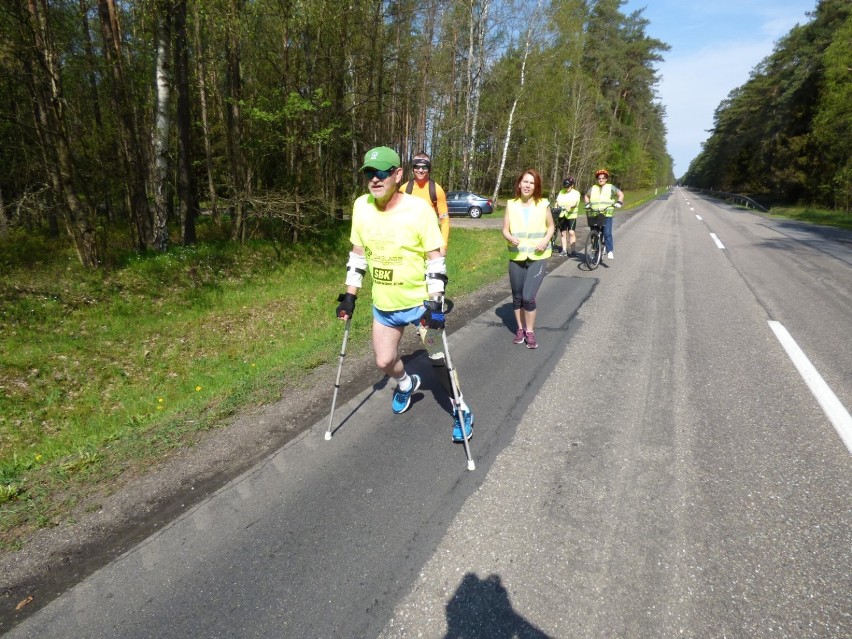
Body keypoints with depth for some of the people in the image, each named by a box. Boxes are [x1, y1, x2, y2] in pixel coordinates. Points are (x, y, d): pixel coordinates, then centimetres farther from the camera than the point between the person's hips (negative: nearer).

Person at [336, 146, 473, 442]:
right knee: (384, 362, 12)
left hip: (420, 302, -4)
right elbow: (358, 253, 6)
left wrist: (435, 302, -21)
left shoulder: (419, 208, -18)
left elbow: (435, 258, -15)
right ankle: (406, 384, 47)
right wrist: (350, 296, 5)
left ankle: (461, 412, 27)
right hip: (383, 304, 5)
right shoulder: (361, 206, -5)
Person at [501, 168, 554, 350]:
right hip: (516, 258, 2)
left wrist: (546, 240, -9)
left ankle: (530, 331, 8)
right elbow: (505, 229, 3)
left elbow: (551, 226, 10)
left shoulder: (543, 204, -2)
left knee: (528, 297, -12)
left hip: (537, 258, -2)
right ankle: (520, 328, 30)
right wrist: (510, 238, -20)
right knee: (517, 297, 10)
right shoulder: (511, 205, 0)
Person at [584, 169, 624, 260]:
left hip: (607, 215, -3)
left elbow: (620, 194, 6)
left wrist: (619, 202, -10)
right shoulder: (593, 188, 16)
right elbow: (587, 196, 31)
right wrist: (587, 204, 14)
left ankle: (610, 251, -14)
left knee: (607, 233, -15)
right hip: (594, 215, 3)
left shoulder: (610, 187, 8)